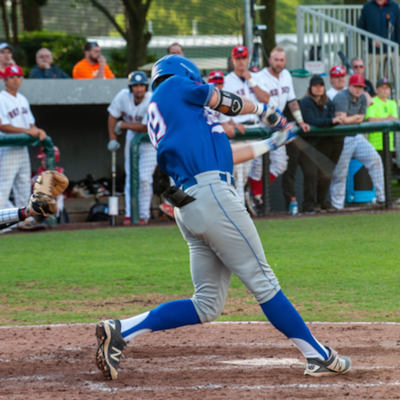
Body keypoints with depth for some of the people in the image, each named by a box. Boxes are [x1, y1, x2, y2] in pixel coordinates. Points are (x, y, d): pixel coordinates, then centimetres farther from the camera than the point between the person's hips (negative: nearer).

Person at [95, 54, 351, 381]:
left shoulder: (159, 121, 27)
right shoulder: (175, 85, 7)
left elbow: (223, 154, 29)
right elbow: (228, 103, 15)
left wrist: (270, 144, 38)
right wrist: (264, 110, 35)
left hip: (188, 207, 9)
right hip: (212, 195, -8)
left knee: (207, 306, 7)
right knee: (262, 281, -5)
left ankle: (120, 331, 2)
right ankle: (319, 356, -1)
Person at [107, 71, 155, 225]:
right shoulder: (123, 96, -16)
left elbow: (146, 127, -28)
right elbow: (113, 115, -2)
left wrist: (123, 125, -19)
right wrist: (112, 138, -5)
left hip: (151, 140, -4)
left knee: (144, 178, -10)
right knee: (130, 177, 2)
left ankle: (144, 215, -2)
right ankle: (129, 214, 5)